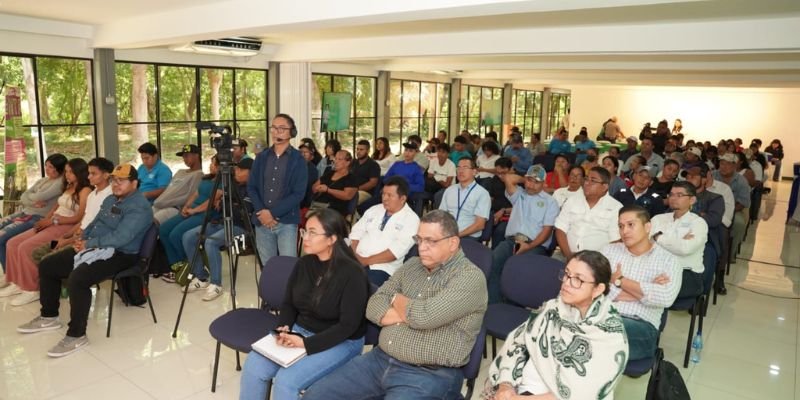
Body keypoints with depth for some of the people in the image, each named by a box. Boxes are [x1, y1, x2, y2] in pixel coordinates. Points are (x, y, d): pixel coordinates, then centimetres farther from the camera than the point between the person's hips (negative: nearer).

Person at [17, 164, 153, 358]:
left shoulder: (139, 207, -18)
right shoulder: (110, 200, 15)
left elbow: (119, 237, -27)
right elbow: (94, 224, 21)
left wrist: (88, 243, -17)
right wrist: (82, 239, 1)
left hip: (119, 255, -10)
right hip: (94, 248, 11)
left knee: (77, 279, -33)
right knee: (46, 265, 10)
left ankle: (77, 335, -19)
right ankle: (48, 317, 24)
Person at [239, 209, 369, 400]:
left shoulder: (352, 273, -20)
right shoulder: (304, 264, 0)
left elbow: (348, 325, -20)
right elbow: (288, 303, 10)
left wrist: (306, 344, -25)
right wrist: (283, 329, -10)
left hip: (341, 342, -6)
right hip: (300, 331, 6)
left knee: (286, 381, -24)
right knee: (253, 365, -12)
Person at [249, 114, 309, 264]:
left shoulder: (298, 159, -2)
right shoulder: (261, 157, 10)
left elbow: (298, 193, -9)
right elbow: (251, 187, 8)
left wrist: (273, 213, -15)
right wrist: (261, 211, -9)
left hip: (286, 222, -3)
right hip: (262, 221, 4)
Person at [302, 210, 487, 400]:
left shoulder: (470, 277, -11)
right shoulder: (412, 265, 10)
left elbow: (424, 316, -24)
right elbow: (374, 307, 5)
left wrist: (396, 299, -3)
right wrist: (411, 313, -12)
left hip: (428, 375, -7)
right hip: (380, 359, 7)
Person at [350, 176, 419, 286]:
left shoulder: (411, 220, -2)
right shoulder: (374, 209, 16)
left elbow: (397, 250, -12)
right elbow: (357, 232, 13)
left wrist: (367, 261, -15)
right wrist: (354, 254, -6)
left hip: (382, 267, -5)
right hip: (356, 260, 5)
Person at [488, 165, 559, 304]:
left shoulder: (550, 202, 13)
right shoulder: (519, 195, 24)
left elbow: (547, 230, 1)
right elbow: (507, 178, 6)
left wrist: (529, 246, -13)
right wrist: (524, 180, 21)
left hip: (536, 245, -3)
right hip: (511, 240, 3)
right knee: (493, 260, -29)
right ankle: (493, 304, -26)